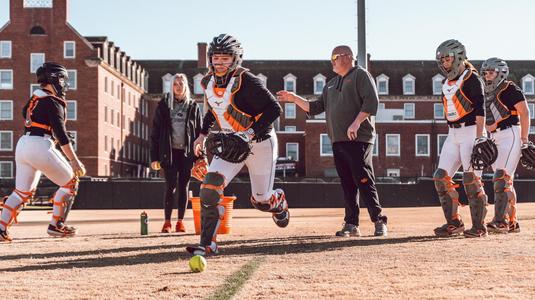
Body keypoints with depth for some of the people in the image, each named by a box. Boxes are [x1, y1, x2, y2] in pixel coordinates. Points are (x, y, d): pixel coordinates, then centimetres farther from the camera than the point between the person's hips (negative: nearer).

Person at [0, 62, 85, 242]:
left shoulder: (33, 100, 17)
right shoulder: (54, 103, -8)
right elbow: (61, 135, -14)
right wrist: (74, 161, -15)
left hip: (22, 145, 8)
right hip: (40, 147, -8)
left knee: (22, 191, 13)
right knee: (70, 183, 8)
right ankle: (56, 226, 8)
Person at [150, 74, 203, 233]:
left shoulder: (193, 107, 7)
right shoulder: (163, 105, 4)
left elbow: (199, 132, 7)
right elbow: (155, 132, 3)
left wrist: (200, 157, 0)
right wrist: (154, 157, -3)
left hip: (187, 152, 1)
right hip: (170, 152, -1)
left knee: (183, 187, 4)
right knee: (170, 187, -4)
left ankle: (180, 221, 11)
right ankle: (167, 221, 4)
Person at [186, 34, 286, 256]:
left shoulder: (245, 81, -22)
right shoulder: (208, 83, 0)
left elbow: (274, 109, -23)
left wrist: (251, 134, -30)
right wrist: (203, 134, 12)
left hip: (260, 142, -5)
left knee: (261, 200, 6)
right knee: (210, 187, -17)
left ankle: (279, 201, 45)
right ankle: (208, 244, -12)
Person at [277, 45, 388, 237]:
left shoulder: (360, 75, 1)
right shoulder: (331, 85, 25)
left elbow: (371, 102, -12)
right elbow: (315, 108, 25)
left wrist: (356, 124, -20)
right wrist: (294, 98, 15)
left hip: (359, 139, -7)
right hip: (338, 141, 7)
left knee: (364, 181, -11)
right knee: (347, 184, 6)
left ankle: (379, 221, -5)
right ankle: (351, 224, 8)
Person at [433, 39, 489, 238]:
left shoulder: (471, 78, -9)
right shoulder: (447, 82, 15)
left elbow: (480, 109, -15)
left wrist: (480, 137, -22)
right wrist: (451, 132, 19)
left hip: (470, 132, -8)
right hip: (453, 134, 8)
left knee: (471, 180, -10)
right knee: (441, 178, 1)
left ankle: (479, 226, -1)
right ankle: (454, 223, 9)